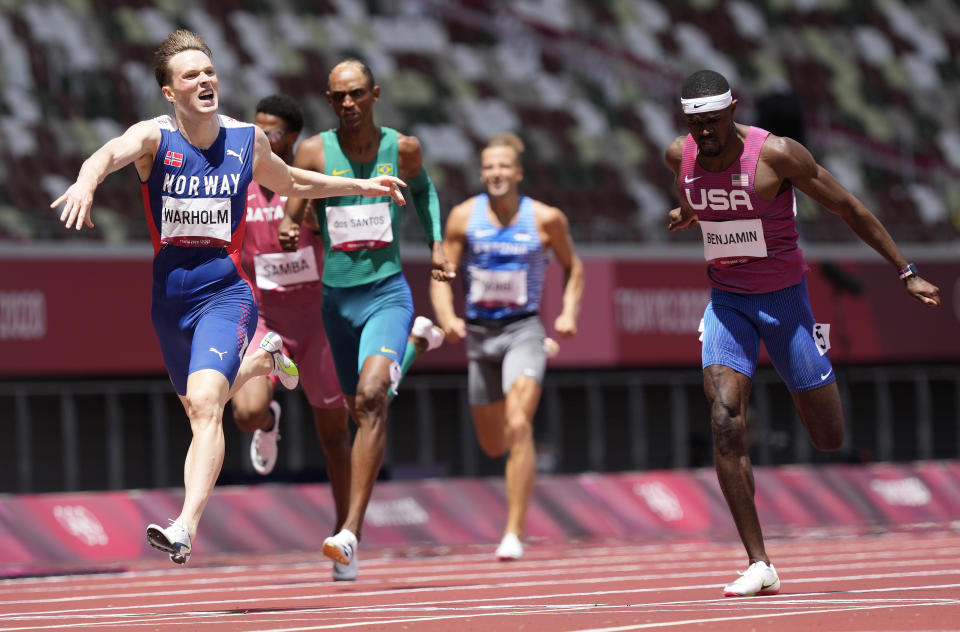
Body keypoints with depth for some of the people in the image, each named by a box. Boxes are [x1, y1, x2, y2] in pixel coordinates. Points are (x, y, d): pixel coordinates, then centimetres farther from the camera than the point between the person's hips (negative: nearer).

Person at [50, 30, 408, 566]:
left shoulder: (248, 141, -1)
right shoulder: (155, 137, -9)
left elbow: (291, 184, 21)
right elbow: (114, 152, -34)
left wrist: (361, 185, 21)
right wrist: (88, 180, -57)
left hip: (226, 292, -2)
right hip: (170, 295, 2)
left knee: (205, 402, -24)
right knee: (201, 406, 21)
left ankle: (186, 528, -32)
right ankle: (264, 360, 55)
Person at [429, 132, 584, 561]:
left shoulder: (546, 219, -5)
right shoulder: (464, 217, -4)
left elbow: (572, 267, 11)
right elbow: (442, 276, -1)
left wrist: (569, 311, -4)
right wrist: (447, 317, -19)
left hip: (524, 329, -3)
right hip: (479, 332, 3)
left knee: (518, 428, -22)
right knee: (493, 445, 13)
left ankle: (514, 533, -20)